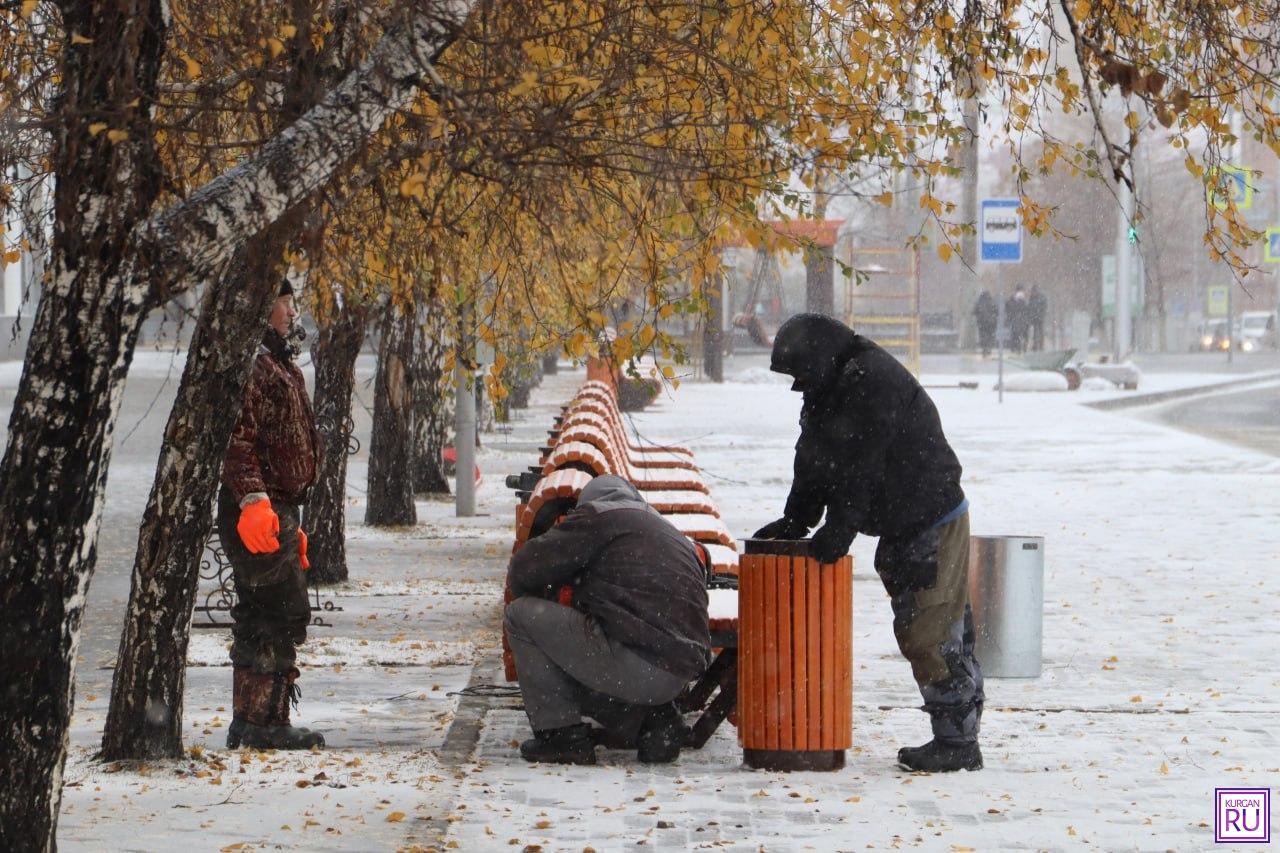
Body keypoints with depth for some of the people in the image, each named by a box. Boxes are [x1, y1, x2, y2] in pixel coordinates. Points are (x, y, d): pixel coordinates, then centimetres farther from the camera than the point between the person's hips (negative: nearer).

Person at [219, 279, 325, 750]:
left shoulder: (280, 367, 23)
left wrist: (291, 521, 28)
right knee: (283, 612, -12)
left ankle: (250, 722, 16)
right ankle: (264, 722, -11)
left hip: (278, 511, 11)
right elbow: (238, 438, -23)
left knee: (261, 617, 12)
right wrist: (253, 498, -33)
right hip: (257, 512, -11)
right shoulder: (249, 365, -12)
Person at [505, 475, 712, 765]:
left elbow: (524, 570, 5)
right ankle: (658, 719, 14)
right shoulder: (678, 539, 29)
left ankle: (561, 734, 2)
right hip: (676, 679, 8)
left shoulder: (597, 516, 7)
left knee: (521, 615, 5)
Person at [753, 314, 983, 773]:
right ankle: (953, 738, 16)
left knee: (930, 636, -11)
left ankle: (957, 742, -7)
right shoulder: (831, 389, 11)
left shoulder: (874, 381, -20)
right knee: (914, 632, 11)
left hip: (934, 524, -10)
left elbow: (861, 467, -25)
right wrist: (792, 523, 5)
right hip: (903, 529, 10)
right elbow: (815, 461, 13)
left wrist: (839, 530, -24)